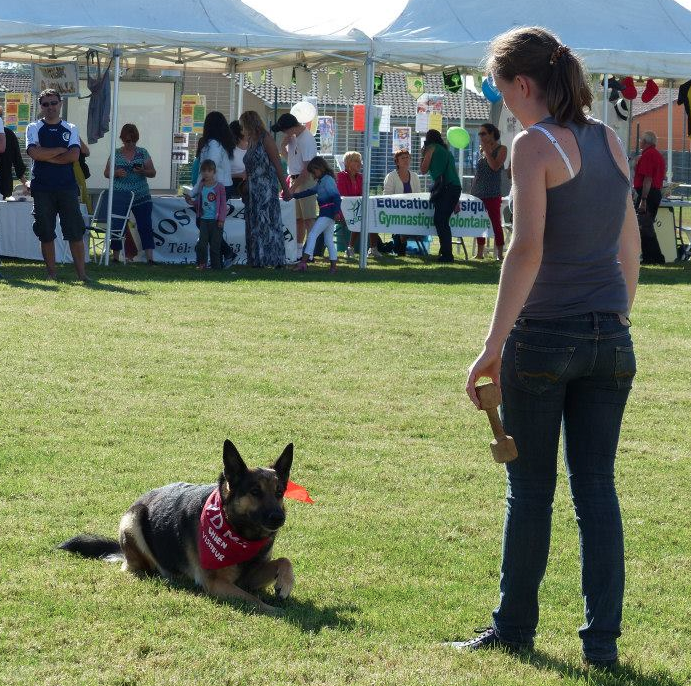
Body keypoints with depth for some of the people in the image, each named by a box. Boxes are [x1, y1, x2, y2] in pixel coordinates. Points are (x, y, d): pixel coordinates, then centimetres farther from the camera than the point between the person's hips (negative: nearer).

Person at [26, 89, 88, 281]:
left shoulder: (70, 129, 10)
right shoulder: (34, 128, 7)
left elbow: (74, 155, -5)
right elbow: (34, 153, -11)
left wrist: (46, 155, -8)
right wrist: (61, 150, -5)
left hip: (67, 187, 0)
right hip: (42, 188, 0)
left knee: (76, 232, -4)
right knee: (46, 234, 1)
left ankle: (81, 272, -2)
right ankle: (51, 273, 9)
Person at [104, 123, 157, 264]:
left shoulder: (143, 153, 7)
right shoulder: (115, 154, 7)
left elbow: (153, 173, 6)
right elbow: (106, 173, 8)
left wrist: (143, 171, -15)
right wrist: (116, 173, -12)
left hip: (141, 198, -1)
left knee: (145, 227, -8)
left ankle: (150, 258, -10)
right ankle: (115, 257, 14)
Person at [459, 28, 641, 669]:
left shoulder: (535, 144, -10)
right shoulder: (609, 141, 9)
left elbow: (528, 247, -19)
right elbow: (630, 242, 13)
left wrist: (494, 345, -17)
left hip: (544, 336, -5)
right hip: (609, 339, 5)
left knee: (530, 490, 6)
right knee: (596, 489, 7)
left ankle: (514, 627, 17)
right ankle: (602, 640, 5)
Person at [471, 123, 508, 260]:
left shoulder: (501, 149, -2)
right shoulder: (481, 149, 15)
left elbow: (495, 166, -16)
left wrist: (487, 150, -12)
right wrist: (472, 190, 15)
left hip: (492, 193, -6)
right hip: (478, 192, 6)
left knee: (496, 223, -6)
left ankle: (500, 254, -4)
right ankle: (480, 252, 13)